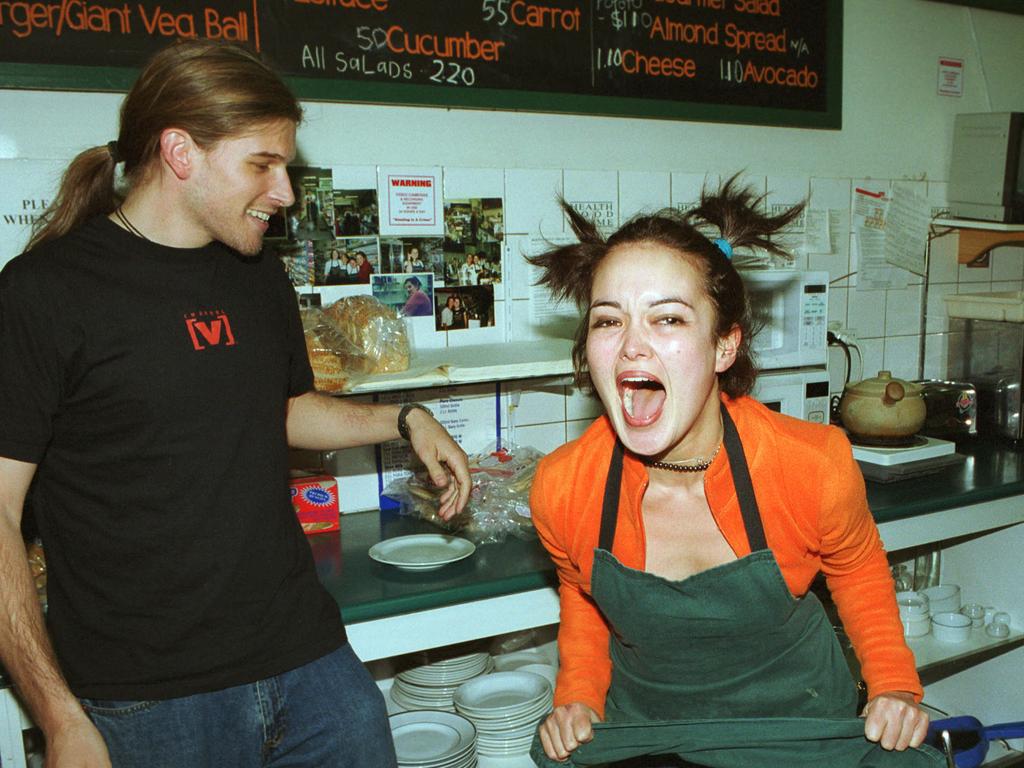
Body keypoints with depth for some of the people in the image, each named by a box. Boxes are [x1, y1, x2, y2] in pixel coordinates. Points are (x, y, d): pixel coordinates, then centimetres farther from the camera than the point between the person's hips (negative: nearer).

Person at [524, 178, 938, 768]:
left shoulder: (814, 467, -26)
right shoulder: (560, 489, -23)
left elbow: (859, 571, -2)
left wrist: (896, 686, -12)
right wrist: (578, 695, -11)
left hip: (799, 720, 0)